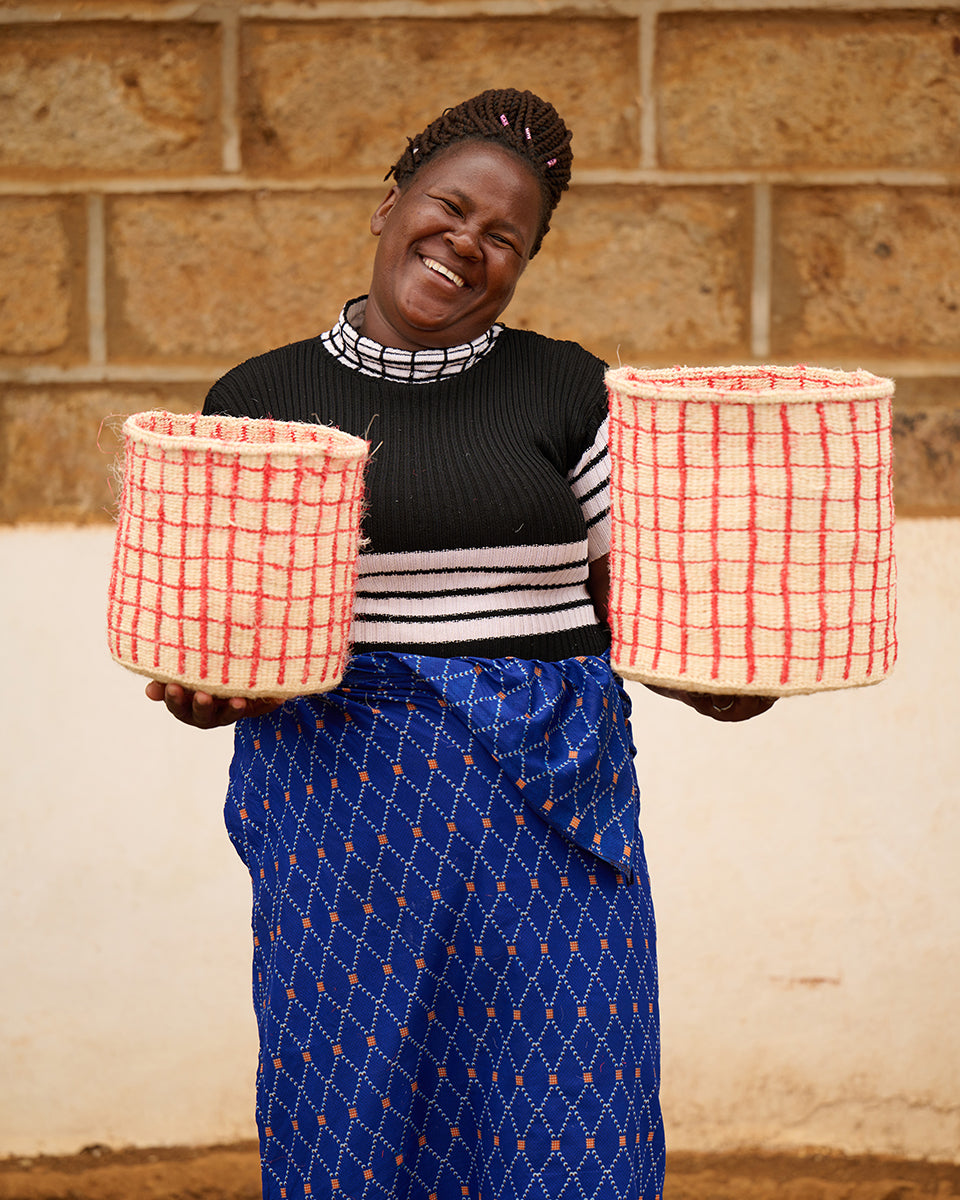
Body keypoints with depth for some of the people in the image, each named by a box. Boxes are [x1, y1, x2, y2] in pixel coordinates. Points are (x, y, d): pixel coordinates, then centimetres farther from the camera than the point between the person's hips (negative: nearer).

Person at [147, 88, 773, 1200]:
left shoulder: (567, 390, 7)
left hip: (548, 806, 0)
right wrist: (203, 685, -11)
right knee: (351, 1111, 1)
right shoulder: (258, 401, 6)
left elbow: (626, 602, 8)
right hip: (342, 792, 0)